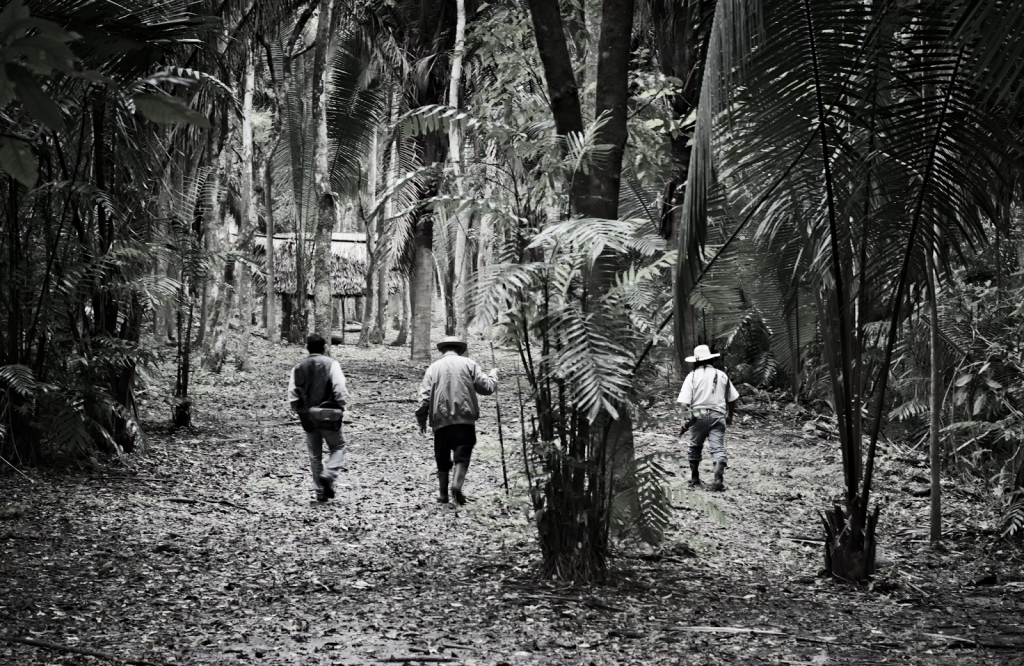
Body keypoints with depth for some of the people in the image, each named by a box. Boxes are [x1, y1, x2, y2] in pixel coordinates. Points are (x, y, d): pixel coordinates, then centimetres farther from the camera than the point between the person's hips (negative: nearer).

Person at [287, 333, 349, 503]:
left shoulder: (298, 367, 4)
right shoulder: (331, 364, -8)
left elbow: (292, 394, 1)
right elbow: (340, 389, -16)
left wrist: (300, 410, 12)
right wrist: (340, 406, -2)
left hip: (308, 417, 3)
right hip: (328, 415, -3)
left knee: (315, 455, 13)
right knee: (338, 447, 14)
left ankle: (320, 491, 13)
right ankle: (329, 475, -10)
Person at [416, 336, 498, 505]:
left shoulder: (434, 367, 7)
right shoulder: (469, 364, 3)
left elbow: (424, 398, 2)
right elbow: (486, 387, 2)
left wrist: (421, 420, 12)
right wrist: (493, 375, 23)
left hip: (441, 420, 2)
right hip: (464, 419, -2)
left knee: (442, 458, 13)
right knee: (462, 453, -1)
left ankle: (443, 494, 15)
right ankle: (457, 484, -24)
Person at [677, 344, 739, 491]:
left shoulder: (692, 376, 0)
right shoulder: (721, 375, 9)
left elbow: (684, 402, -11)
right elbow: (732, 399, 15)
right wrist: (729, 416, 28)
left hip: (698, 416, -1)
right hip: (718, 416, 1)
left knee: (695, 448, 17)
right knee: (718, 447, -4)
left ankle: (694, 478, 26)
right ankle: (719, 478, -23)